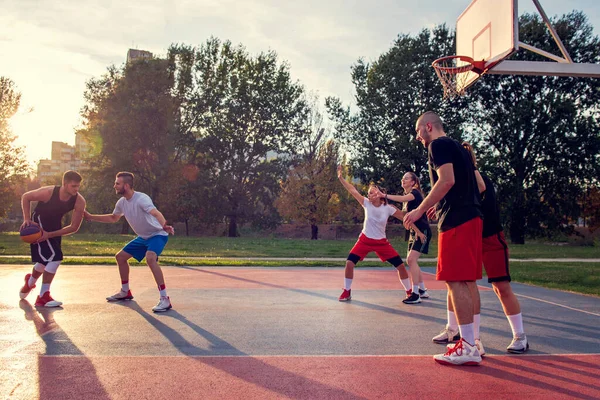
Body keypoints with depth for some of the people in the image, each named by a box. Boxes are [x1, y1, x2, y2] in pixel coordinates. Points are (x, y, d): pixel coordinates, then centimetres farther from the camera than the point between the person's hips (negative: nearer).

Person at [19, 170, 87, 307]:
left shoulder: (79, 201, -23)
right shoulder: (48, 192, -30)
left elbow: (74, 227, -17)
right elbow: (25, 197, -11)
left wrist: (49, 235, -22)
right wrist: (27, 219, -17)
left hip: (55, 227, 5)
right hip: (38, 224, -5)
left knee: (46, 260, 18)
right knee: (54, 257, -20)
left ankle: (29, 282, 51)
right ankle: (43, 297, -9)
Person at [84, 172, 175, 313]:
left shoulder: (141, 198, -26)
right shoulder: (121, 202, 1)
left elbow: (155, 213, -44)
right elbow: (113, 218, 23)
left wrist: (164, 225, -64)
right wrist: (91, 217, 22)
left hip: (158, 234, -9)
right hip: (143, 237, 9)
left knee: (150, 258, -35)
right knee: (120, 256, 14)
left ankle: (165, 299, -32)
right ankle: (125, 292, 32)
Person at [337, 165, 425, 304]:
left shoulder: (388, 208, -11)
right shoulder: (367, 204, -8)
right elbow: (353, 190, -15)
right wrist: (340, 177, -21)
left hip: (381, 242, 0)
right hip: (365, 240, 0)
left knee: (400, 265, -4)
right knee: (349, 263, -15)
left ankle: (409, 292, 17)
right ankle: (347, 292, 4)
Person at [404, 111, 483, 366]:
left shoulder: (438, 145, -5)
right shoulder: (457, 147, 23)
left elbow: (447, 180, -19)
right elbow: (478, 185, 24)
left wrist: (420, 209, -15)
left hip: (455, 221, -10)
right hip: (471, 217, 10)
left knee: (456, 281, -8)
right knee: (468, 282, 12)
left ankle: (468, 349, -6)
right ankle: (472, 340, 19)